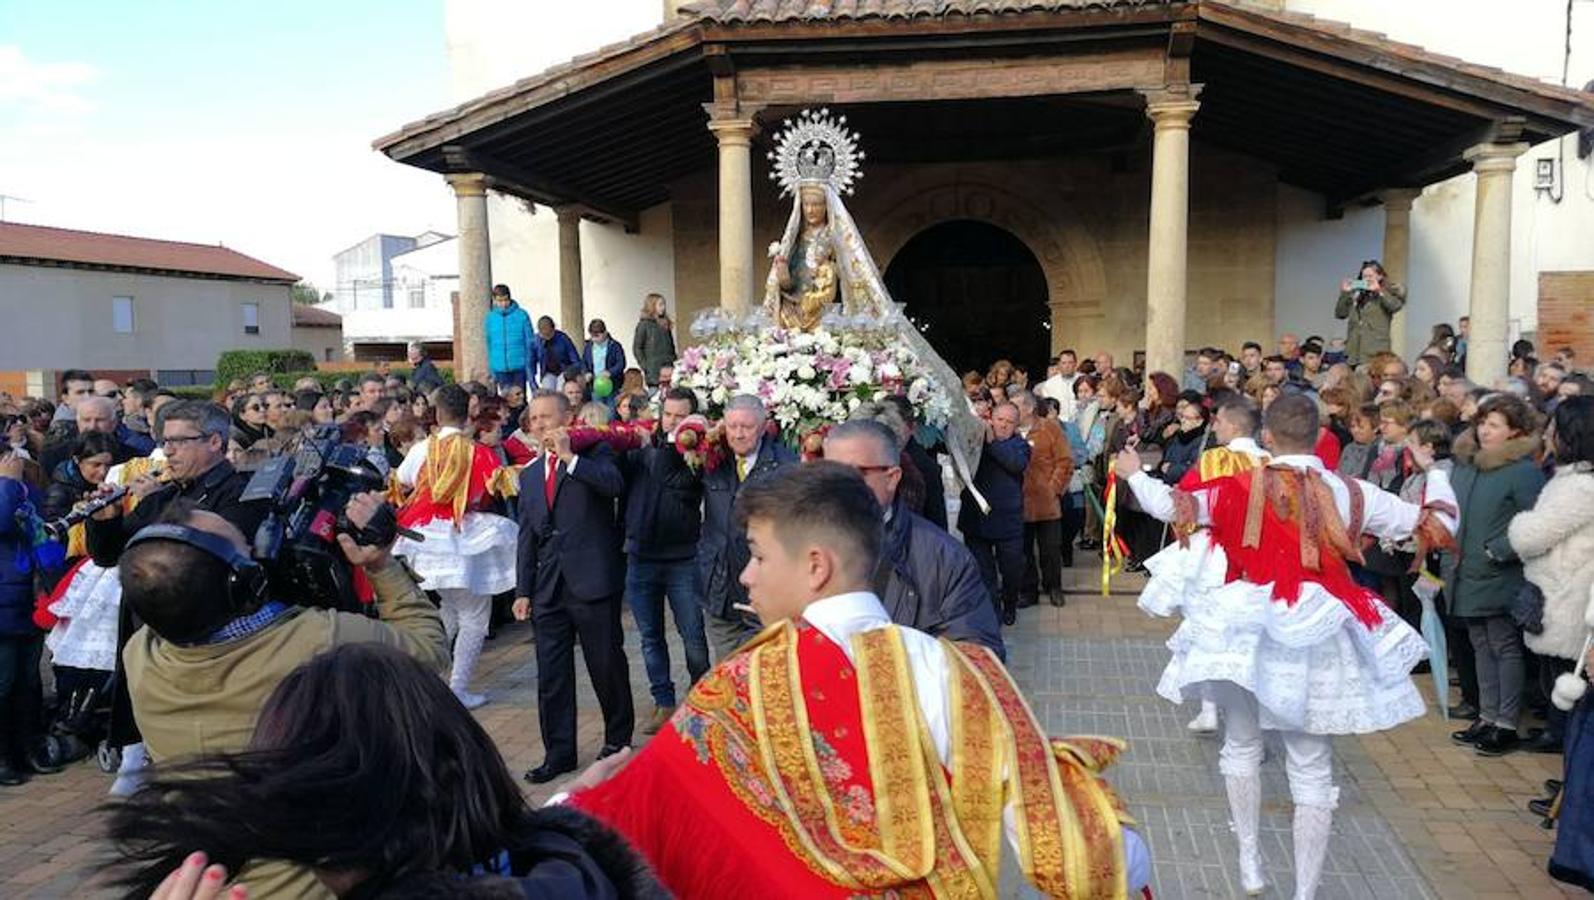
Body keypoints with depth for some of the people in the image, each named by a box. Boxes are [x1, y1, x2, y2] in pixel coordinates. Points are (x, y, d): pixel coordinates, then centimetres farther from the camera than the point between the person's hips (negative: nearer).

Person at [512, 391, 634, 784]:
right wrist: (523, 590, 13)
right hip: (548, 588, 5)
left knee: (608, 667, 6)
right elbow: (527, 537, 17)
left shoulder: (593, 453, 0)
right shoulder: (529, 473, 16)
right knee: (551, 676, 6)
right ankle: (559, 752, 17)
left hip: (593, 581, -5)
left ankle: (618, 738, 24)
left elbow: (614, 485, -22)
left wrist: (568, 456, -19)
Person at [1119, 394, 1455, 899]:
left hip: (1248, 628, -1)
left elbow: (1170, 505, 2)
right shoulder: (1349, 493, -1)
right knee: (1312, 765, 9)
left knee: (1243, 742, 20)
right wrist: (1435, 477, 31)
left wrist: (1134, 474, 22)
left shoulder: (1240, 488, -7)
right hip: (1317, 633, 1)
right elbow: (1428, 520, 10)